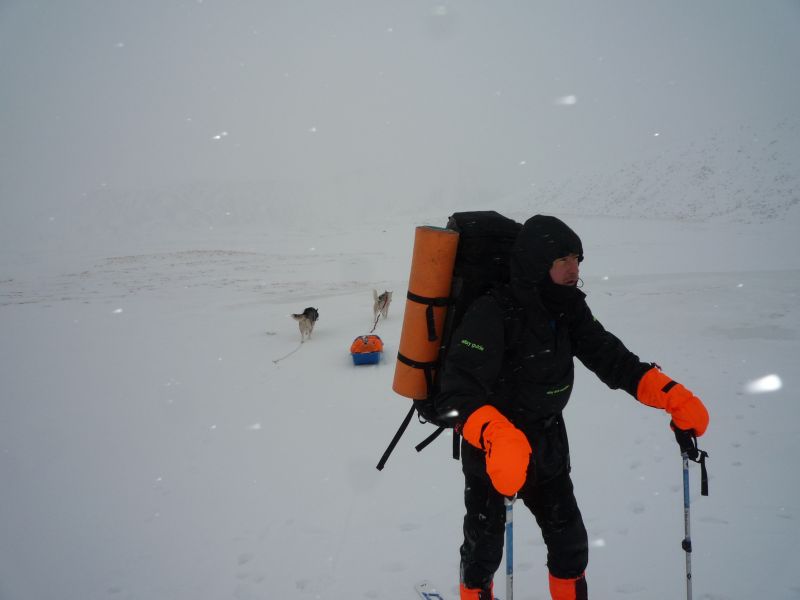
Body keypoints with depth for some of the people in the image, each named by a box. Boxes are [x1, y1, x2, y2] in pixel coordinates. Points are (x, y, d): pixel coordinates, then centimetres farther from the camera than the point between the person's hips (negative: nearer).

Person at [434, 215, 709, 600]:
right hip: (491, 452, -6)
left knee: (570, 541, 17)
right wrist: (497, 436, -52)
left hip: (547, 447, 6)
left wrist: (674, 397, -14)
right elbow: (458, 393, -35)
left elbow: (610, 357, -2)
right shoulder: (492, 314, -28)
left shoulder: (568, 308, -6)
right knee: (485, 546, 10)